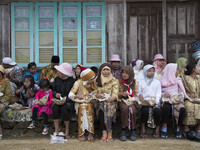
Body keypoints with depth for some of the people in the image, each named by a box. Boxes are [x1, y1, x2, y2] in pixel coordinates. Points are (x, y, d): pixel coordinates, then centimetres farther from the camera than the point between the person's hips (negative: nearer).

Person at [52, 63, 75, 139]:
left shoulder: (72, 81, -4)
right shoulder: (57, 79, 10)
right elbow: (53, 90, 16)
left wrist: (66, 99, -19)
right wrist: (55, 94, -7)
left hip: (68, 101, -3)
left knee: (64, 108, -32)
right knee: (55, 107, -27)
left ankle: (67, 130, -12)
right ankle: (57, 129, -15)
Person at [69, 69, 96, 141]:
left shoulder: (92, 83, 8)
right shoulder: (78, 83, -5)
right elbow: (70, 95, -12)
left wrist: (89, 89, -10)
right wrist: (77, 96, -32)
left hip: (89, 102, 3)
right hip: (80, 103, -2)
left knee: (89, 107, -32)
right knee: (82, 107, -35)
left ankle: (90, 133, -32)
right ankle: (81, 133, -30)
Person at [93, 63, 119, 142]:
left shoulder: (114, 81, 7)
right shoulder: (97, 80, 13)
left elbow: (115, 93, -5)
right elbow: (94, 92, 11)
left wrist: (111, 98, -26)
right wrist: (98, 95, -12)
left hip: (111, 101, -1)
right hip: (100, 101, 1)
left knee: (108, 107, -34)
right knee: (101, 107, -32)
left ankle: (109, 132, -25)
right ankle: (104, 132, -30)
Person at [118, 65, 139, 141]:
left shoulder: (135, 82, 10)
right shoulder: (119, 82, 8)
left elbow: (136, 94, 9)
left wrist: (134, 100, -11)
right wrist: (122, 94, -13)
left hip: (132, 101, 1)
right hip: (122, 101, 0)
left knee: (132, 109, -34)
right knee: (125, 108, -36)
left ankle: (133, 130, -19)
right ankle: (123, 131, -26)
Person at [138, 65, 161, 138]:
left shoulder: (157, 82, 17)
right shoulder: (141, 82, 16)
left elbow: (158, 94, 8)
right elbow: (138, 93, 12)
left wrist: (155, 101, -10)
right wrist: (140, 96, -12)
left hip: (155, 102, 1)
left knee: (157, 110, -31)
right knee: (145, 110, -32)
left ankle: (157, 129, -14)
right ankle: (142, 129, -15)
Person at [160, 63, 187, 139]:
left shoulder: (178, 80, 14)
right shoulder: (162, 80, 7)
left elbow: (182, 92, 9)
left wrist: (179, 98, -10)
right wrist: (164, 94, -13)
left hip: (177, 100, 2)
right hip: (166, 100, -1)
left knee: (182, 109, -31)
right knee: (166, 108, -36)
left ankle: (178, 129, -12)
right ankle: (164, 128, -23)